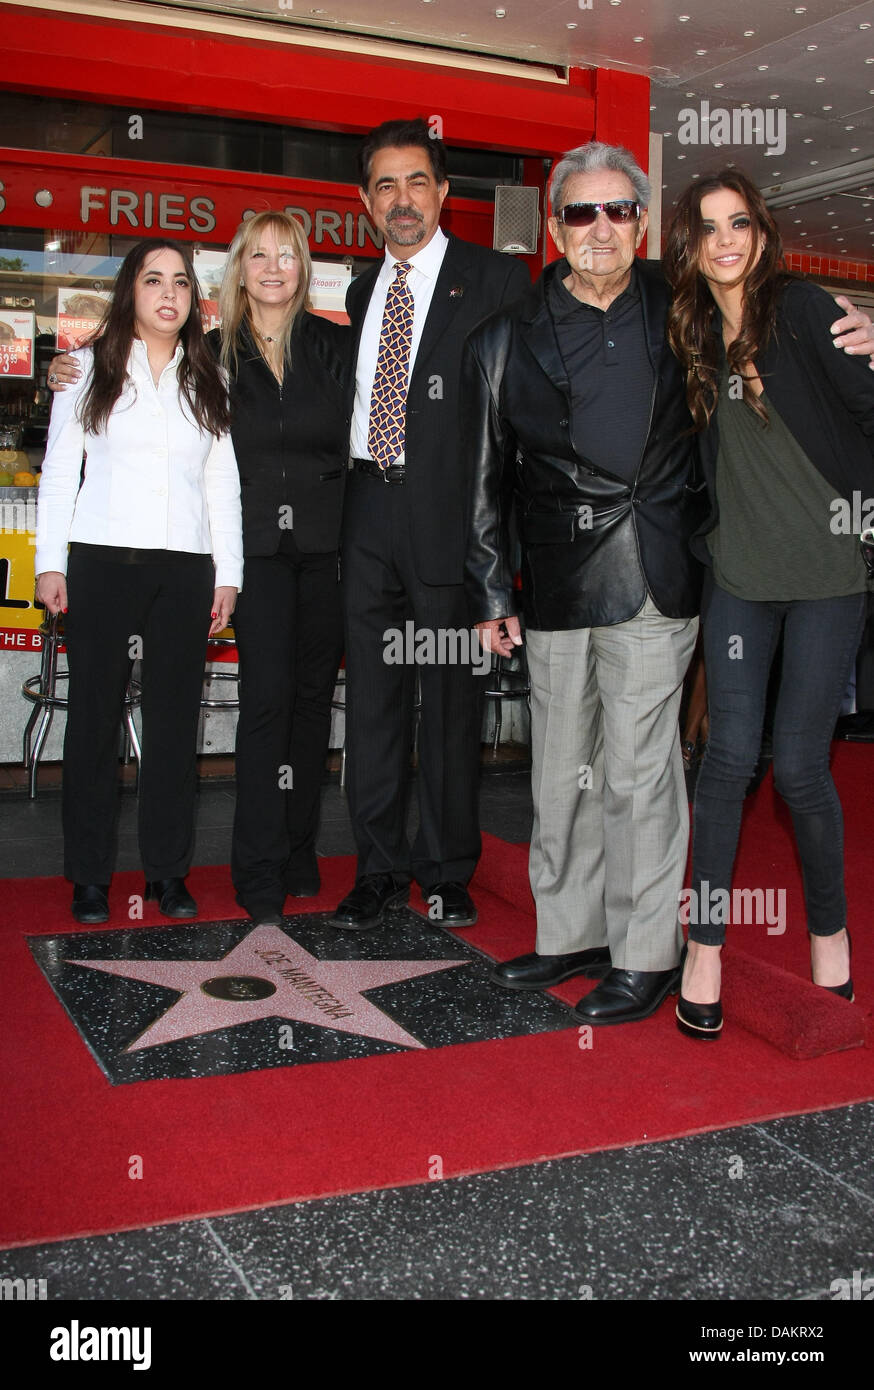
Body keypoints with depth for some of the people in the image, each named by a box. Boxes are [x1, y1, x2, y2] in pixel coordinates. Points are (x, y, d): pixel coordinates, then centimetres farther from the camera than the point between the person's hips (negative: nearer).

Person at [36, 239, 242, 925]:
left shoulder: (209, 380, 14)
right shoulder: (89, 368, 9)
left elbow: (224, 483, 13)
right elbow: (59, 470, 6)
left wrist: (228, 574, 8)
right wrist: (50, 562, -1)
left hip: (186, 568, 2)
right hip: (102, 560, -2)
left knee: (176, 718, 3)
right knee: (96, 715, 0)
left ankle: (169, 869, 13)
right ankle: (90, 874, 10)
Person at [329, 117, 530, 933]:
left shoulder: (493, 280, 0)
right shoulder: (363, 291, 18)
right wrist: (352, 486, 10)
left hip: (450, 512, -5)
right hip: (370, 508, 5)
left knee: (451, 698, 3)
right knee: (372, 697, 7)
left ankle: (448, 871, 16)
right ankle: (379, 871, 18)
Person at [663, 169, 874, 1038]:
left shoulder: (803, 310, -2)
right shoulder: (693, 337, 10)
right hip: (738, 573, 3)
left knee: (798, 766, -1)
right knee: (730, 755, -2)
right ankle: (705, 947, 11)